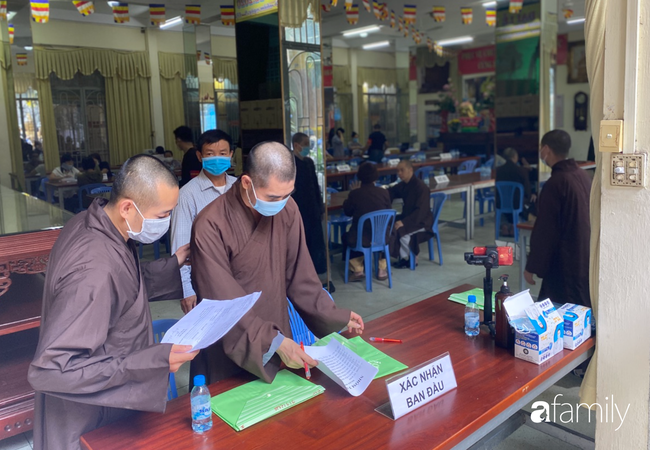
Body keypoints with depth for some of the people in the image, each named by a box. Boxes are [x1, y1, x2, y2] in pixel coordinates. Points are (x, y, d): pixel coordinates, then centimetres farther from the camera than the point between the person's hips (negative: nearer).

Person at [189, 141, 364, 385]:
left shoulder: (287, 209, -8)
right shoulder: (211, 226, -22)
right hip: (230, 352, -4)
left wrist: (335, 316, 0)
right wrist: (274, 342, -28)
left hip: (278, 343, 5)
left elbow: (298, 274, 2)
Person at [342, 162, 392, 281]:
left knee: (346, 236, 31)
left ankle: (358, 270, 22)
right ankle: (382, 270, 33)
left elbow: (347, 212, 6)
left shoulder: (355, 193, -11)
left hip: (361, 239, -2)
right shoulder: (384, 192, -7)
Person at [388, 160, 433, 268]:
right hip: (408, 217, 8)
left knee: (400, 230, -31)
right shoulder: (403, 185, 5)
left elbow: (421, 211, -25)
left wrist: (403, 222, -31)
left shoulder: (421, 187, -20)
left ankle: (406, 257, -5)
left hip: (421, 221, -8)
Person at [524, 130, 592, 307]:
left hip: (565, 263, -9)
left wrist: (532, 267, -10)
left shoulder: (555, 183, -19)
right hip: (585, 259, 9)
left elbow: (545, 231, -18)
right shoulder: (584, 176, 7)